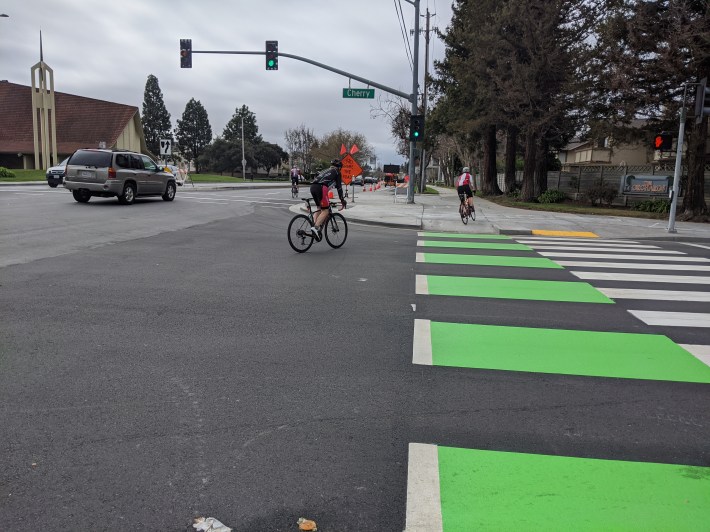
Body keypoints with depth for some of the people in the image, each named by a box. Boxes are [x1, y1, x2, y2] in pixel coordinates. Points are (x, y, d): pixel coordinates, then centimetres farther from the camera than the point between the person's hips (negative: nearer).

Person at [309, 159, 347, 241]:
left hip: (312, 187, 7)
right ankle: (316, 227, -23)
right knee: (325, 211, -5)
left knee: (319, 208, 20)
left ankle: (314, 226, 7)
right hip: (321, 188, -7)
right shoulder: (337, 172, 18)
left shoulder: (325, 171, 36)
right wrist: (342, 200, 22)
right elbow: (339, 187, 14)